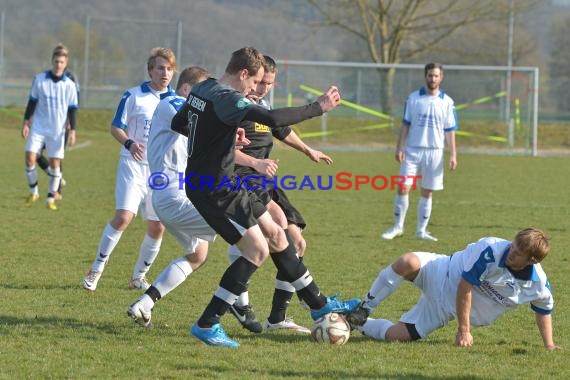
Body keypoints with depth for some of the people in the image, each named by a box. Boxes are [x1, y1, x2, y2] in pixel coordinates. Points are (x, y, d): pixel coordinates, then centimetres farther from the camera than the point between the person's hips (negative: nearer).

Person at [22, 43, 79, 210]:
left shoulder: (69, 85, -2)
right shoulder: (39, 79, -2)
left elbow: (73, 109, 3)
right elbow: (32, 102, 5)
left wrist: (72, 130, -2)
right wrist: (26, 122, 1)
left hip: (57, 131, 0)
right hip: (38, 128, 0)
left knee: (55, 164, -1)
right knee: (30, 159, -9)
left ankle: (51, 198, 11)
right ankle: (33, 192, 11)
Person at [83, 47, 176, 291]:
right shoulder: (134, 96, -4)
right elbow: (116, 127, -2)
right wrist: (129, 143, -21)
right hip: (133, 164, -4)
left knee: (157, 227, 2)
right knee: (124, 216, -18)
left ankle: (139, 276, 20)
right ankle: (96, 270, -7)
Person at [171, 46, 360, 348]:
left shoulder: (202, 90, 9)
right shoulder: (225, 98, -22)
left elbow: (177, 124, 26)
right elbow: (273, 119, -36)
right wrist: (317, 108, -27)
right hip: (213, 190, -11)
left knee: (275, 234, 15)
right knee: (257, 250, -9)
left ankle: (319, 304, 25)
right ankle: (206, 325, -6)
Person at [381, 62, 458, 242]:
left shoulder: (447, 102, 3)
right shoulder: (413, 98, 3)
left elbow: (450, 131, 4)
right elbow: (405, 125, 5)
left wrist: (453, 155, -2)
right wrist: (399, 148, -3)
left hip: (434, 152, 0)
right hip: (412, 150, 0)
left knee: (427, 192, 4)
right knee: (403, 188, -7)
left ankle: (421, 230, 12)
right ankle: (397, 227, 4)